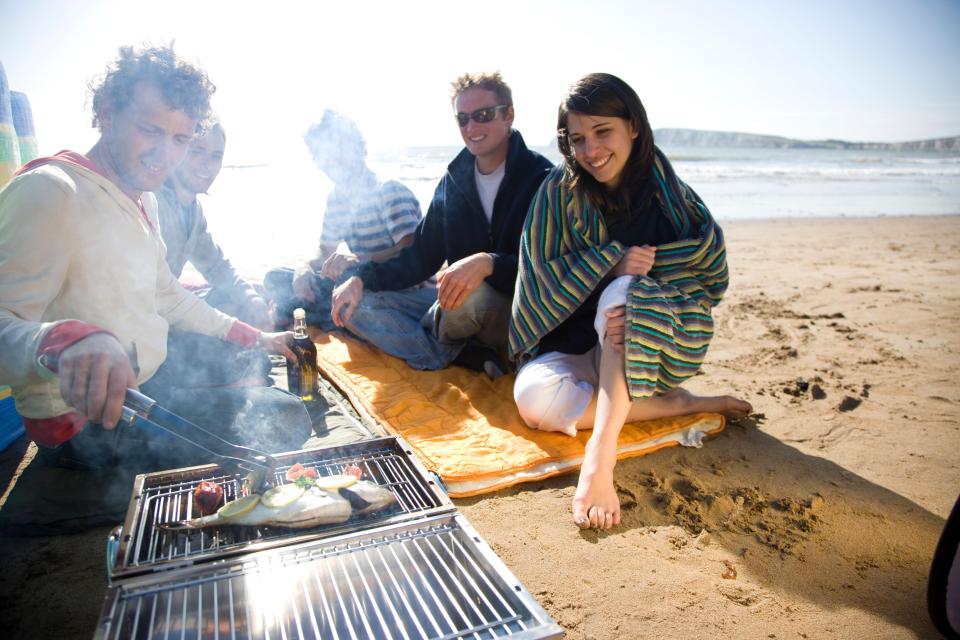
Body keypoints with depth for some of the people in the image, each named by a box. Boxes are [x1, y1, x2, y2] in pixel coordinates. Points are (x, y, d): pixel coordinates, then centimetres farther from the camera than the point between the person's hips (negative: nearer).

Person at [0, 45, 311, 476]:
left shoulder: (143, 200, 11)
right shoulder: (48, 193, -20)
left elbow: (166, 296, 20)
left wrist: (255, 339, 17)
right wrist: (65, 340, -52)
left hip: (148, 378, 10)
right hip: (85, 418, -10)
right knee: (285, 421, -15)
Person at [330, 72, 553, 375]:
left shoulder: (540, 177, -11)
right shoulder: (454, 179, 7)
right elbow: (421, 256, 8)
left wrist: (488, 263, -38)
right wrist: (361, 278, -7)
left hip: (522, 311, -6)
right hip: (458, 301, 6)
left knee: (473, 296, -39)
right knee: (357, 303, -5)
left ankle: (440, 339, -3)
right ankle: (466, 355, -18)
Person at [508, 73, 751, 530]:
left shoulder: (666, 190, -2)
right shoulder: (559, 191, -4)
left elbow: (711, 264, -9)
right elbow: (545, 276, -9)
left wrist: (643, 266, -25)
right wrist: (613, 259, -23)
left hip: (655, 344, -1)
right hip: (577, 347, 2)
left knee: (623, 292, -34)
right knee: (534, 397, -30)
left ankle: (601, 451, -44)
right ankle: (681, 405, -17)